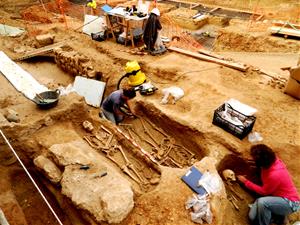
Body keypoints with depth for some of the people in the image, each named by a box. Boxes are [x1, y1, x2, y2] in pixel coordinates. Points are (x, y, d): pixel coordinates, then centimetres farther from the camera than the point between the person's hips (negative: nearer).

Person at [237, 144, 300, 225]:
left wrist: (245, 181, -10)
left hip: (289, 202, -7)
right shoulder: (271, 160, -12)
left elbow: (263, 191, -17)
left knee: (262, 202, -36)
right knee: (253, 217, -9)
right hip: (276, 196, 7)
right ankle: (278, 213, 13)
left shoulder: (275, 174, -35)